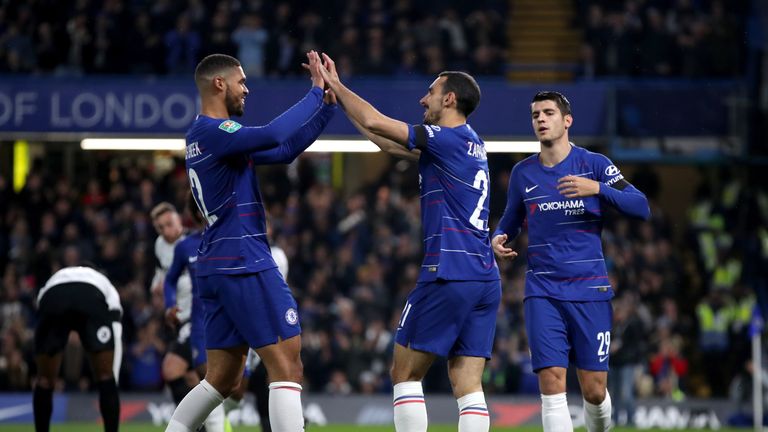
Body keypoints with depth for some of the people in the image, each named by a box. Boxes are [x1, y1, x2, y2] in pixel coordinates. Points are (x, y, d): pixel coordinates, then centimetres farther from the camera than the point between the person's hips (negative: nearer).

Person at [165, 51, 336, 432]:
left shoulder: (210, 134, 19)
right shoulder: (212, 132, -12)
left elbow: (284, 150, 20)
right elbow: (273, 135, -28)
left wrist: (326, 106, 13)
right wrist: (316, 91, -17)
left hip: (217, 267, 10)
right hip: (244, 265, -10)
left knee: (222, 378, 13)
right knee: (286, 367, -10)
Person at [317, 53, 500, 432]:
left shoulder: (449, 139, -7)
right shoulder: (470, 144, 19)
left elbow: (376, 123, -10)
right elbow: (389, 143, 26)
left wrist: (336, 85, 5)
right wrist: (339, 98, 27)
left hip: (449, 275, -8)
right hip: (486, 279, 8)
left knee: (405, 373, 2)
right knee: (468, 386, 3)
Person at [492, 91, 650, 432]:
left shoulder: (594, 164, 1)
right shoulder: (522, 172, 9)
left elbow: (641, 207, -8)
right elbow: (510, 220, 24)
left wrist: (598, 189, -22)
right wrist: (499, 238, 1)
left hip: (589, 288, -1)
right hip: (543, 290, 1)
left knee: (594, 390, -1)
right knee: (552, 383, -13)